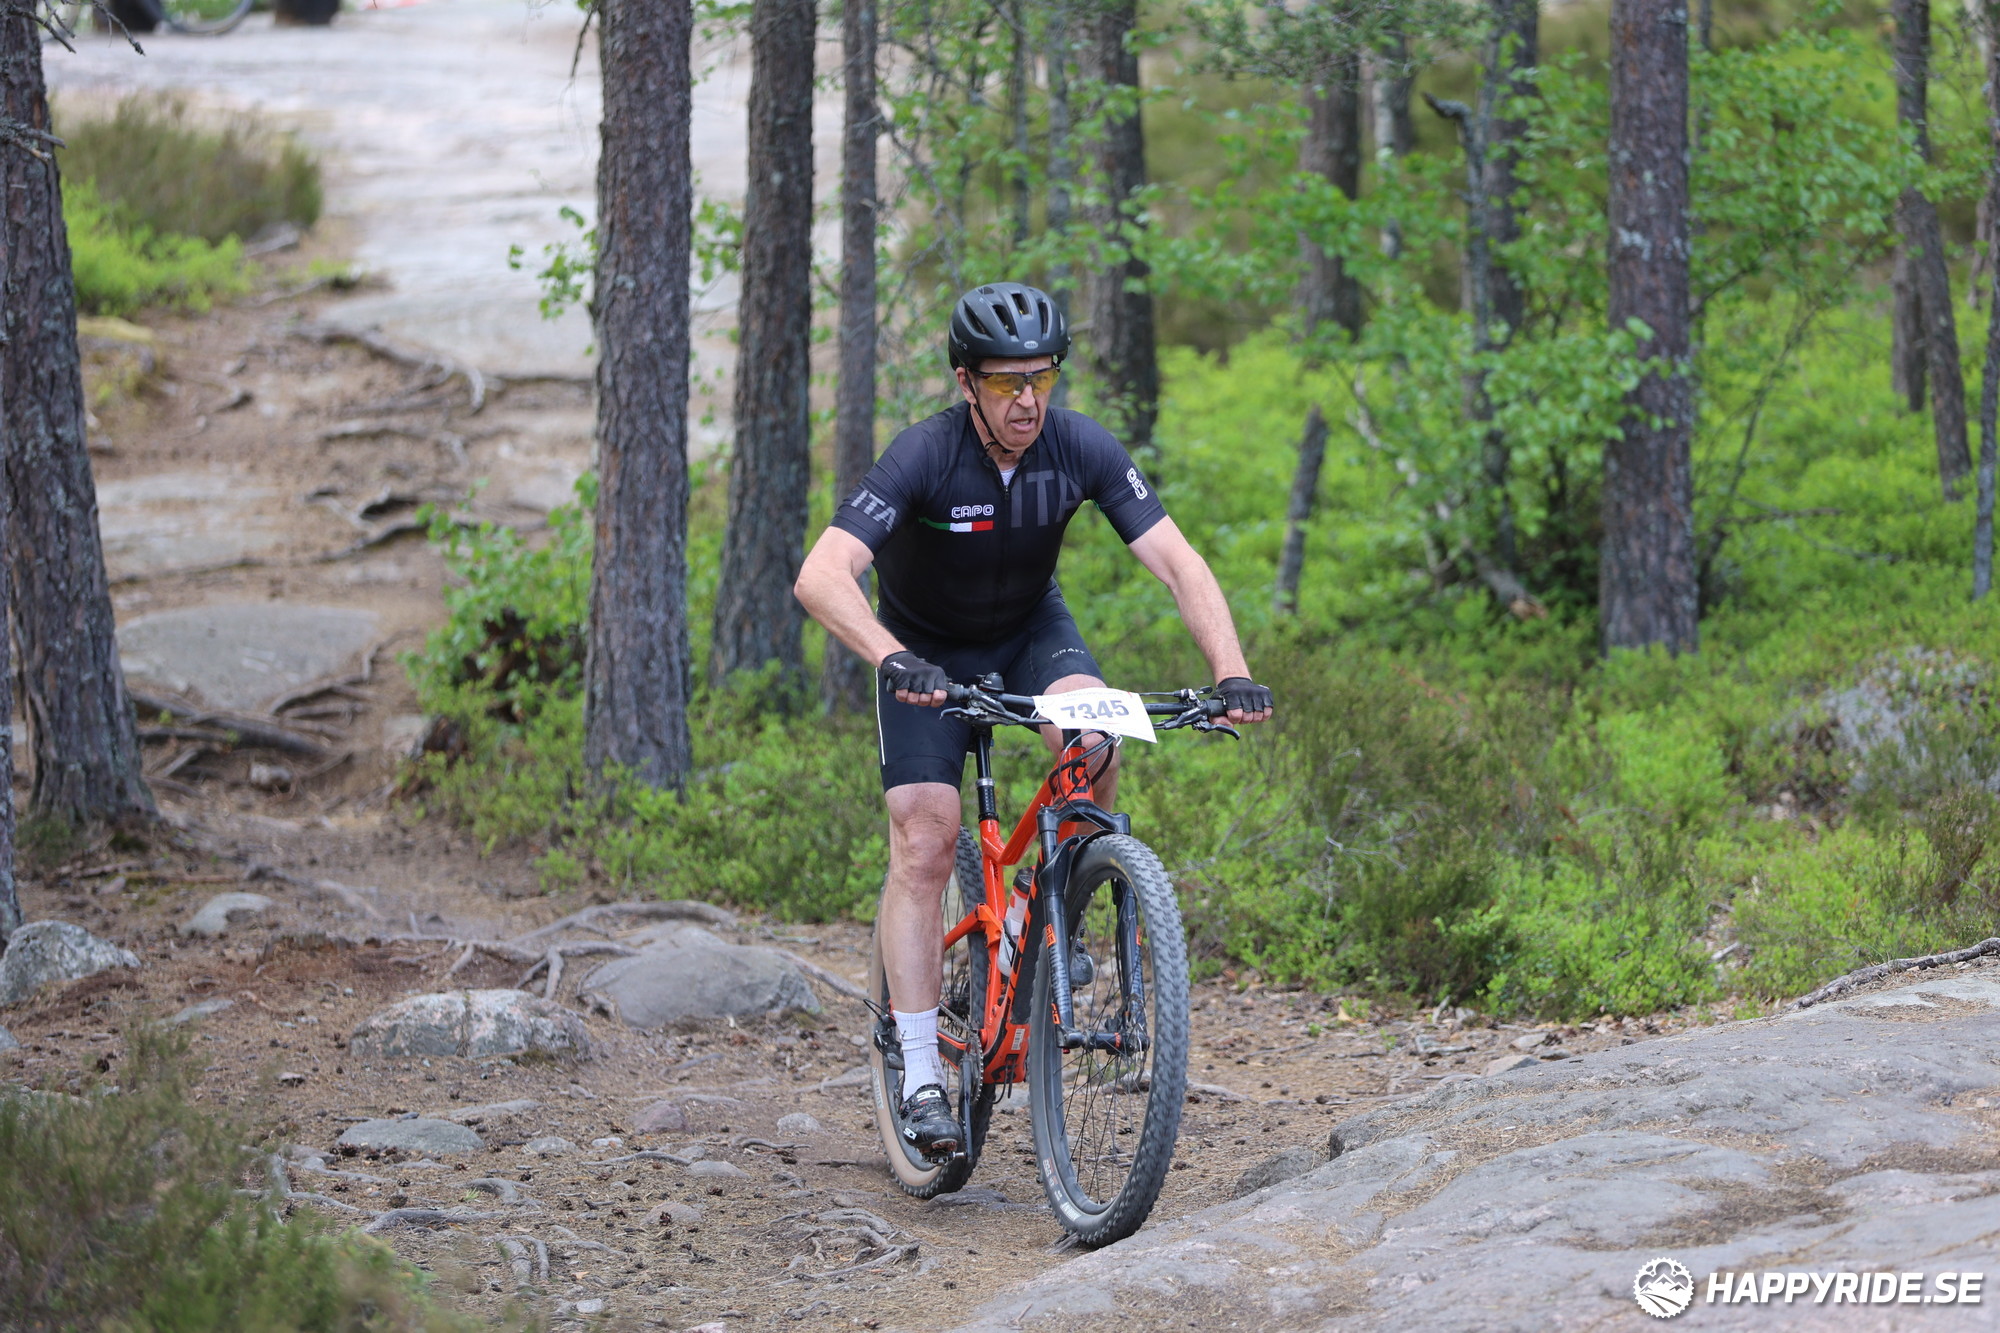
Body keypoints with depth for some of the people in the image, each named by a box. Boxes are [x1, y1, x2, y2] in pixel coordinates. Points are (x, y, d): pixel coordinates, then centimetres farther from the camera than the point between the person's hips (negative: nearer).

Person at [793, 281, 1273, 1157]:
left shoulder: (1082, 449, -23)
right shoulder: (923, 457, -31)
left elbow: (1178, 563, -23)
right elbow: (822, 577, -41)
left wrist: (1230, 672, -39)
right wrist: (893, 660, -58)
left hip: (1030, 629, 2)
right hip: (928, 650, -2)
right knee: (923, 846, -14)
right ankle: (920, 1077, -9)